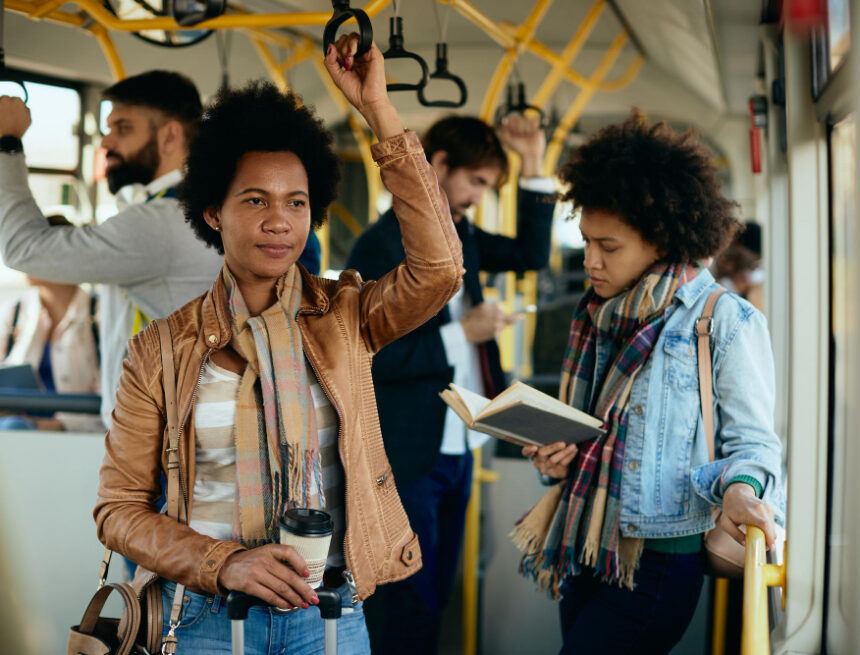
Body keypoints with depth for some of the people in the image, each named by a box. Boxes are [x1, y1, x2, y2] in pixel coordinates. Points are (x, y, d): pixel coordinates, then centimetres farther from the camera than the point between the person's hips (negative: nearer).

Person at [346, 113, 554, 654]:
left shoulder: (459, 234, 11)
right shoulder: (381, 245, -14)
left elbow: (531, 254, 16)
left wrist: (534, 165, 6)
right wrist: (461, 334, -18)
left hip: (457, 447, 8)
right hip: (406, 455, -8)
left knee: (434, 599, 15)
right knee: (409, 611, -3)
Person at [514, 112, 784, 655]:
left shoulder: (726, 321, -8)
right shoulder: (597, 319, 13)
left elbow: (752, 440, -8)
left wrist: (740, 488, -29)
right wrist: (557, 459, 1)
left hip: (656, 564, -7)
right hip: (584, 553, 7)